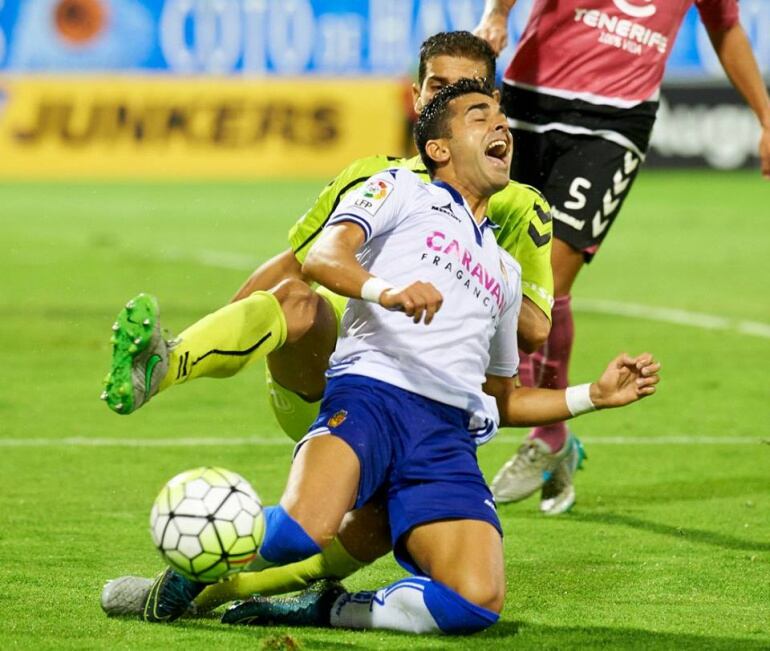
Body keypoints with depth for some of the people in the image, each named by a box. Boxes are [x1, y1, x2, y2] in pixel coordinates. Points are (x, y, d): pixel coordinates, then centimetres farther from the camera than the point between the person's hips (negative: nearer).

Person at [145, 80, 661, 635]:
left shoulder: (505, 270, 35)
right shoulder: (402, 191, 18)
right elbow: (321, 257, -2)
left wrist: (594, 396, 28)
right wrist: (385, 290, -23)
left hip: (449, 436, 5)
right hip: (371, 394, -5)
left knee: (477, 602, -24)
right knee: (304, 530, -35)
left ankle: (324, 609, -3)